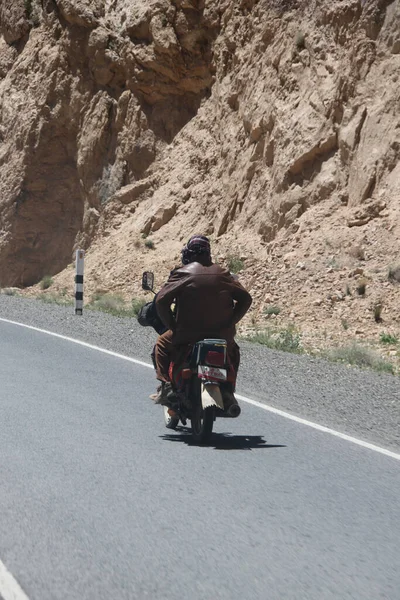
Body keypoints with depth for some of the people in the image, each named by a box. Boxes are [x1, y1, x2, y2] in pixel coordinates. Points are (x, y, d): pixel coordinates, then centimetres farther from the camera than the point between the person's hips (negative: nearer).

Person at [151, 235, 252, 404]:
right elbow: (245, 298, 7)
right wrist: (230, 322, 11)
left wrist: (172, 326, -2)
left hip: (188, 333, -3)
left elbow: (161, 300, -12)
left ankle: (165, 385, 9)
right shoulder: (222, 274, 8)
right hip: (221, 333, 3)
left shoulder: (182, 272, -3)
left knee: (162, 344, 23)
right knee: (232, 351, 34)